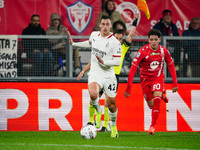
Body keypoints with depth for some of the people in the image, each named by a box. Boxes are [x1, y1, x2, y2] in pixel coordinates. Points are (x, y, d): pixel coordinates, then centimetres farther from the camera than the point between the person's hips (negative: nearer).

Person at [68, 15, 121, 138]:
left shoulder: (115, 42, -11)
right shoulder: (94, 35, 4)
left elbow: (118, 62, -11)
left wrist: (104, 62, -24)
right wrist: (73, 44, 27)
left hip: (108, 75, -2)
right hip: (95, 73, 2)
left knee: (111, 104, 6)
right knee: (93, 94, -30)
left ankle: (114, 126, 33)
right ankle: (98, 112, 2)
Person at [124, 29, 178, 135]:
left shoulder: (164, 51, -11)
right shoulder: (143, 51, -20)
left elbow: (171, 66, 4)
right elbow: (133, 69, -18)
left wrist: (175, 83, 1)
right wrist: (129, 88, -21)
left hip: (158, 77, 0)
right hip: (145, 79, 0)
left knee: (157, 100, -22)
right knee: (151, 105, 6)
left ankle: (153, 126, -11)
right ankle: (161, 95, 41)